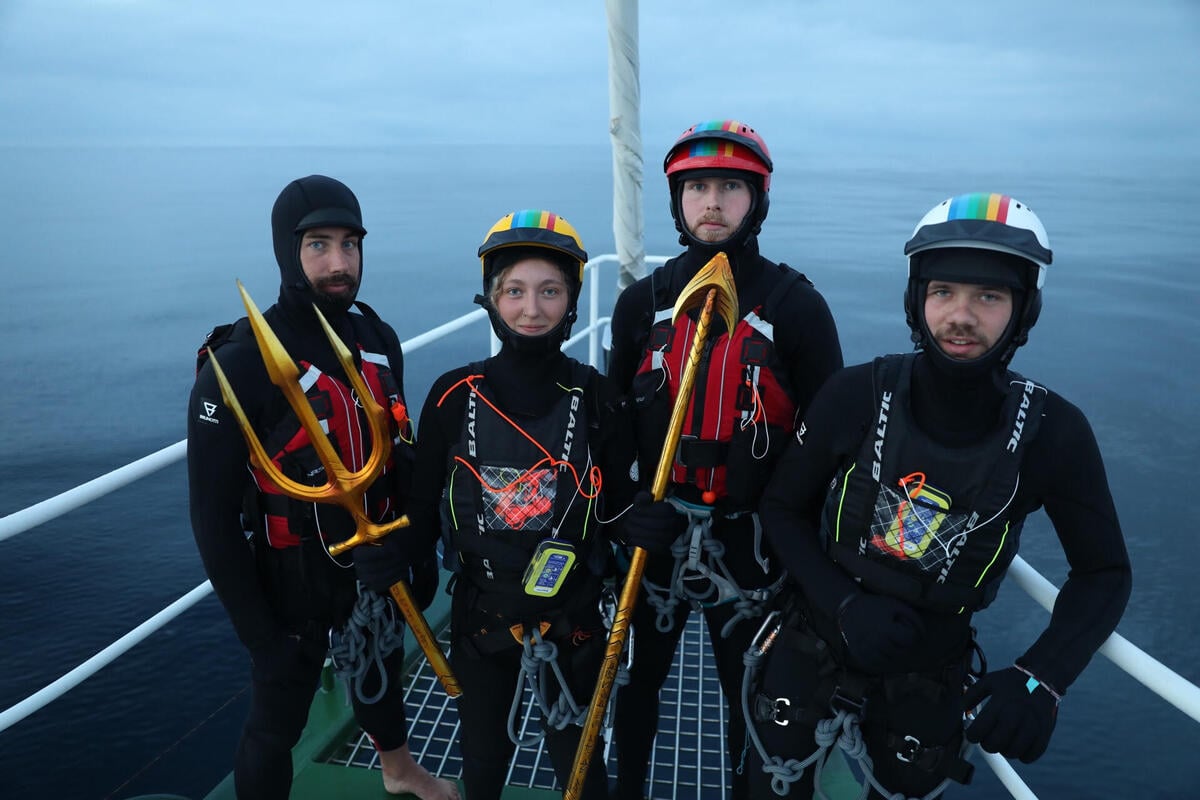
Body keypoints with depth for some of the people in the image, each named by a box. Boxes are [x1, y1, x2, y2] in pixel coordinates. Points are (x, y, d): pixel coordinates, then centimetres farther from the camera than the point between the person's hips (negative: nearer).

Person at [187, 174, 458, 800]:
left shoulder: (377, 337, -6)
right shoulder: (240, 365, -23)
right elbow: (214, 517, -19)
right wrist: (260, 635, -16)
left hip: (377, 565, 6)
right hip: (294, 584, -6)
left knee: (382, 670, 28)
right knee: (278, 720, 12)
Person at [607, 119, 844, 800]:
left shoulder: (796, 305, -9)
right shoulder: (643, 301, -1)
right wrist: (623, 505, -4)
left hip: (752, 539, -2)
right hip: (657, 532, 2)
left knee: (751, 695, 17)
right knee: (640, 679, 20)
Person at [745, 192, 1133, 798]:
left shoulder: (1053, 432, -18)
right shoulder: (856, 396, -21)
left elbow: (1103, 572, -5)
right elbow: (782, 508, -9)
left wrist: (1042, 680, -21)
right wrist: (844, 604, -23)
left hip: (931, 671, 1)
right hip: (815, 641, -1)